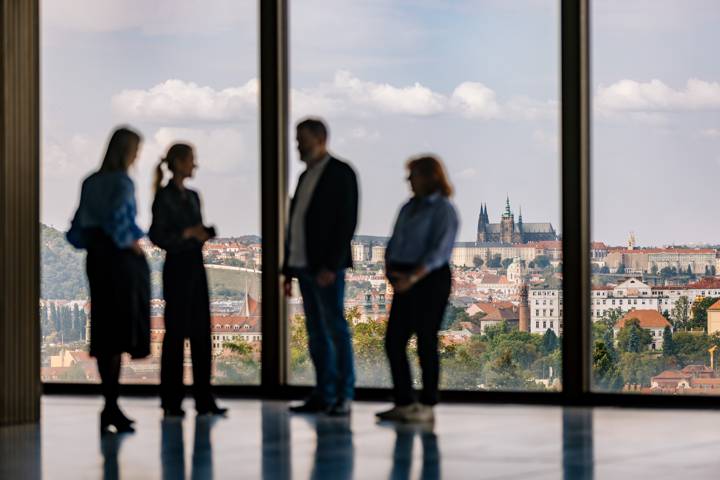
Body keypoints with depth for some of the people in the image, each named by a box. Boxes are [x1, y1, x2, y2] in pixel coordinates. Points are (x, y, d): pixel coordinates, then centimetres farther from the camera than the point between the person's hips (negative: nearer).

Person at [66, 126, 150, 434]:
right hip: (122, 259, -7)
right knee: (122, 330, -5)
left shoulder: (91, 183, 10)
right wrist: (131, 243, -9)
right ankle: (111, 406, -10)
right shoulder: (122, 182, -11)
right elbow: (118, 219, -24)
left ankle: (110, 405, 12)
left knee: (104, 333, 9)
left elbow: (79, 229, 10)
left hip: (97, 259, 7)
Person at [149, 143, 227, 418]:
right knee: (176, 333, -2)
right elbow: (156, 235, -12)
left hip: (196, 266, 7)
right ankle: (171, 402, 4)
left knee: (201, 333, 5)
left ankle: (204, 400, 7)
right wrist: (187, 233, -21)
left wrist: (207, 231, -1)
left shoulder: (192, 197, 14)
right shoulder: (164, 196, -7)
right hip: (177, 266, -7)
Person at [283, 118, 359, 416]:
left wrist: (331, 266, -19)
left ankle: (343, 397, -6)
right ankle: (323, 395, 9)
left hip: (327, 267, -8)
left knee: (335, 328, -8)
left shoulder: (341, 173, -5)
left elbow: (347, 221, -13)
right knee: (316, 332, 7)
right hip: (304, 265, 8)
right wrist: (289, 269, 14)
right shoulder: (306, 176, 18)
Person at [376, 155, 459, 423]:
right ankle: (403, 403, 11)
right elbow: (394, 243, 15)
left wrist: (413, 277, -27)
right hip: (405, 281, 8)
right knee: (394, 341, 4)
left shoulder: (443, 210, -8)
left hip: (430, 280, -8)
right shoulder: (409, 208, 17)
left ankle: (427, 406, 4)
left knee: (426, 341, -3)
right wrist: (390, 270, -3)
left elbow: (438, 251, -18)